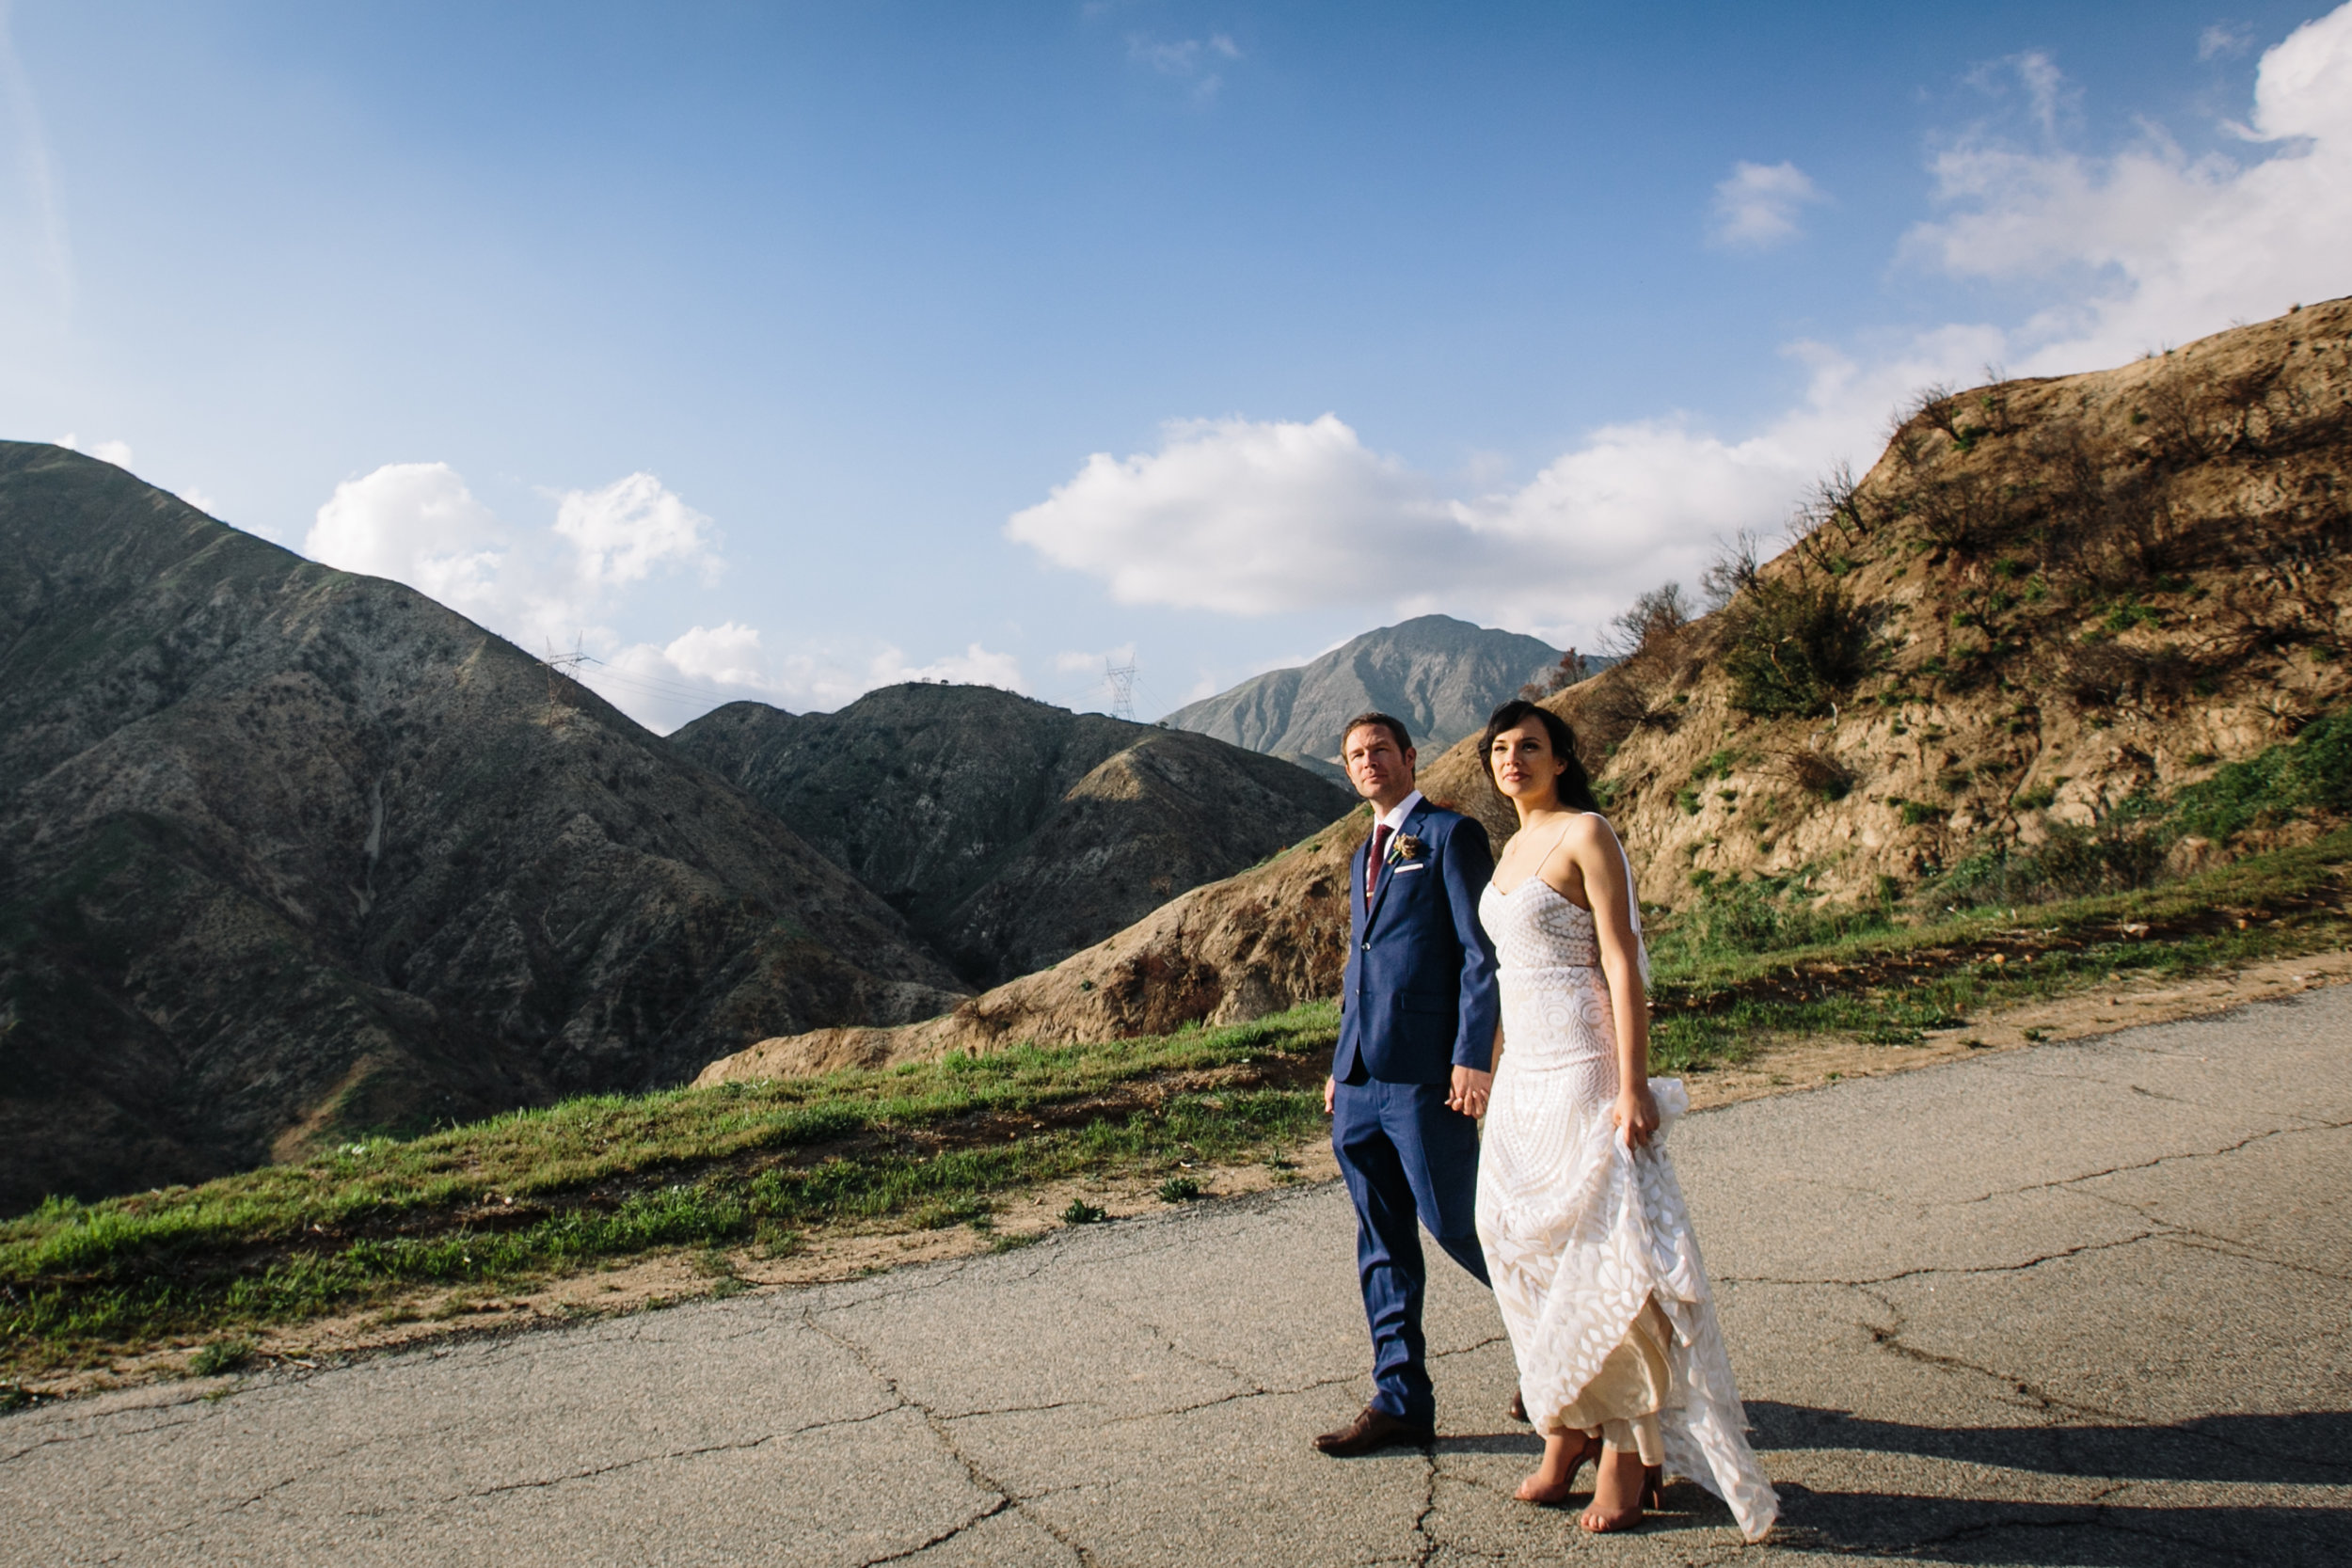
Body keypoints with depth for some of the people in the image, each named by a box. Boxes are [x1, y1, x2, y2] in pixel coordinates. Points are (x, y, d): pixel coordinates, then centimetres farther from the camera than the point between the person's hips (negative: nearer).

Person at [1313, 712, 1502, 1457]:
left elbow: (1481, 953, -10)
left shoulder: (1451, 835, -3)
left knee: (1454, 1222, 0)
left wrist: (1473, 1057, -17)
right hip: (1360, 1080, 8)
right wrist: (1340, 1064, 18)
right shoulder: (1364, 856, 21)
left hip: (1425, 1075, -8)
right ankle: (1399, 1400, 19)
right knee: (1382, 1242, 10)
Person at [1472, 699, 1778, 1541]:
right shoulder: (1514, 848, 15)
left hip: (1582, 1069, -8)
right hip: (1525, 1071, 8)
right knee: (1527, 1246, 8)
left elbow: (1622, 963, -14)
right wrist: (1497, 1067, 20)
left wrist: (1632, 1084, -20)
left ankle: (1628, 1447, 8)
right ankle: (1567, 1429, 20)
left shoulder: (1586, 834, -8)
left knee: (1602, 1248, -4)